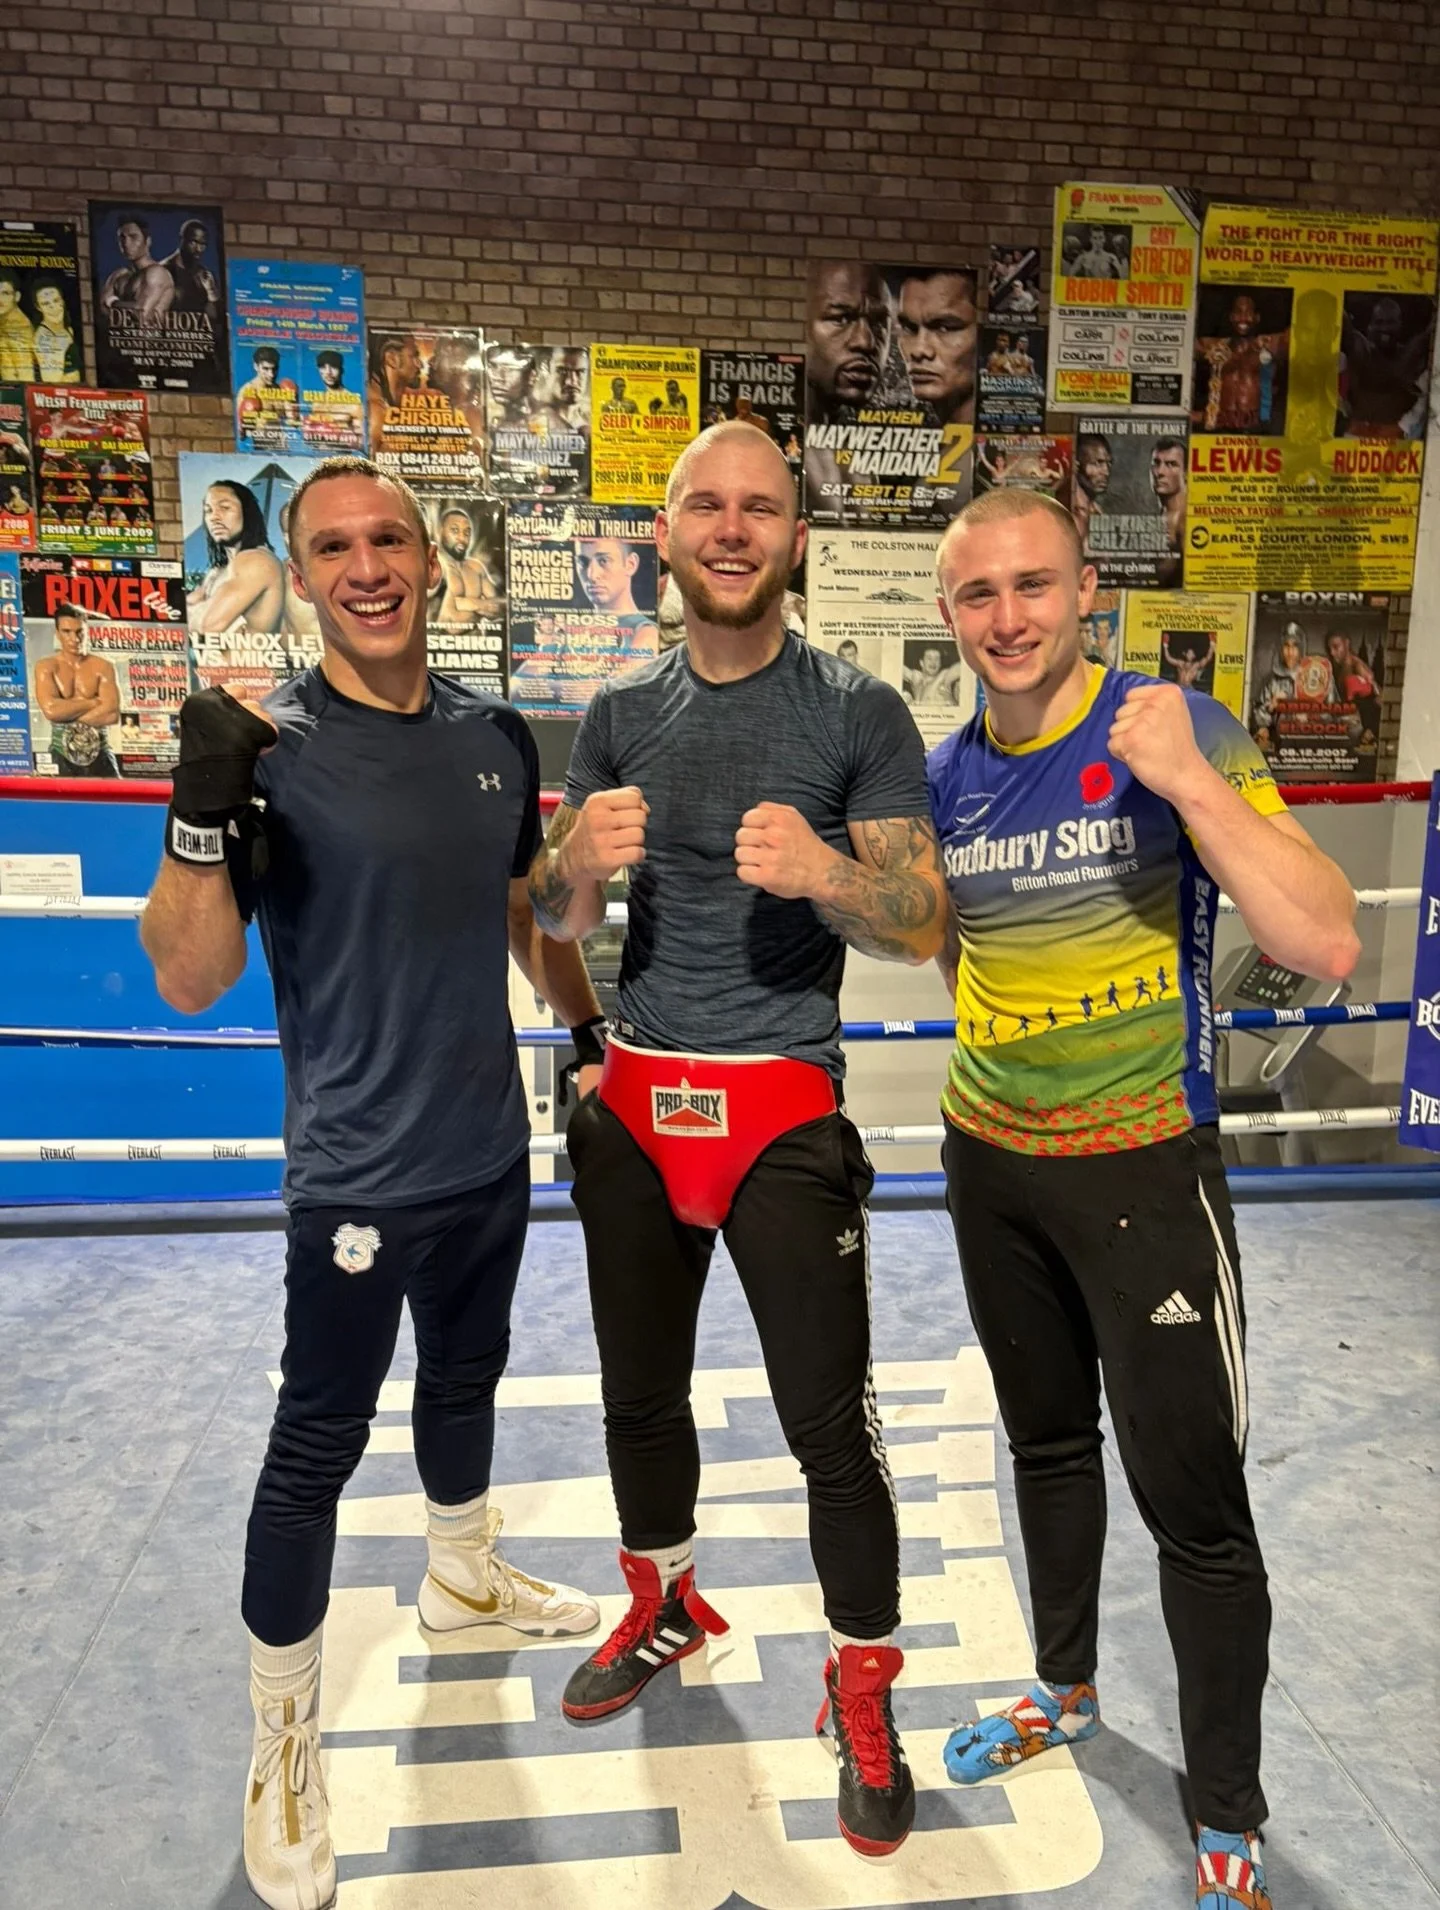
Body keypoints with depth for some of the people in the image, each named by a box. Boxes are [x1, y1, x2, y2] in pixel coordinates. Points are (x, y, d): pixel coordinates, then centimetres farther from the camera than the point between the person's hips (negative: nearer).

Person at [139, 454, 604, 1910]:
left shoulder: (493, 734, 2)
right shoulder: (269, 747, -15)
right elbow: (190, 982, -19)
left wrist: (590, 1034, 18)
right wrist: (202, 818, -32)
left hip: (492, 1150, 6)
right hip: (359, 1173, -5)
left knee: (465, 1375, 25)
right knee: (318, 1444, 7)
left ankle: (464, 1581, 52)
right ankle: (282, 1741, 29)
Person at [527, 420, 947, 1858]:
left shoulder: (858, 714, -4)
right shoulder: (620, 715, 7)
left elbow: (921, 927, -6)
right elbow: (556, 921, 7)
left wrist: (822, 868, -27)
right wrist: (578, 857, -17)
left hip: (783, 1108, -4)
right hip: (633, 1104, 4)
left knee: (828, 1420, 1)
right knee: (640, 1391, 19)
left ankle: (863, 1690, 25)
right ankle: (667, 1607, 44)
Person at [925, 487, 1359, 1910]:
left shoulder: (1176, 733, -13)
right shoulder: (946, 774, 1)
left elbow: (1326, 946, -23)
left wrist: (1190, 780, -30)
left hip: (1141, 1166, -5)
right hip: (989, 1161, 5)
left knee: (1193, 1501, 2)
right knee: (1046, 1445, 21)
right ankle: (1065, 1690, 45)